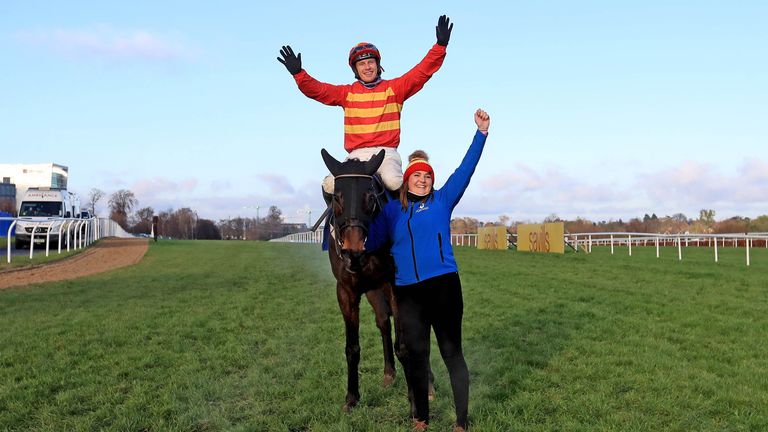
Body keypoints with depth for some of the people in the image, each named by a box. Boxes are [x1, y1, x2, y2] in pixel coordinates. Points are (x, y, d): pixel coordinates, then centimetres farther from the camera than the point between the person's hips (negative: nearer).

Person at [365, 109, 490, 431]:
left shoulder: (443, 201, 7)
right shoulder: (392, 210, 10)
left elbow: (465, 170, 0)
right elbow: (370, 239, 7)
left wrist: (481, 133, -6)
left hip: (444, 286, -2)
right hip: (407, 292, 2)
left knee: (452, 352, 3)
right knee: (415, 355, 10)